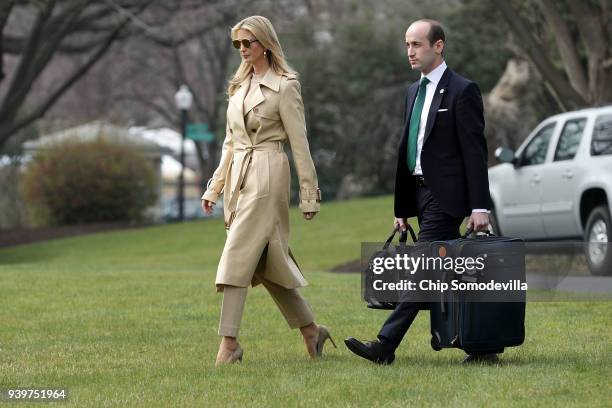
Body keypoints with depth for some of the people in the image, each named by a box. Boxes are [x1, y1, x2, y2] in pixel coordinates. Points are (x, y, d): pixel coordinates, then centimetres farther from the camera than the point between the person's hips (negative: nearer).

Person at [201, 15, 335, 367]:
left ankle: (229, 342, -15)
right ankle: (311, 330, 21)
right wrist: (215, 187, 15)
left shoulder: (285, 86, -6)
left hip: (267, 175, -8)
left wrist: (309, 194, -7)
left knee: (238, 255, -15)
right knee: (266, 260, 10)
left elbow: (299, 143, -7)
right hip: (238, 176, 8)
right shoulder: (239, 86, 15)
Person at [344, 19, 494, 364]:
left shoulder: (463, 91, -7)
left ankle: (386, 345, -15)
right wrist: (402, 206, 17)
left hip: (446, 195, -9)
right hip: (422, 194, 9)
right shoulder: (414, 92, 17)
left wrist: (480, 206, -16)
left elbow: (475, 152, -11)